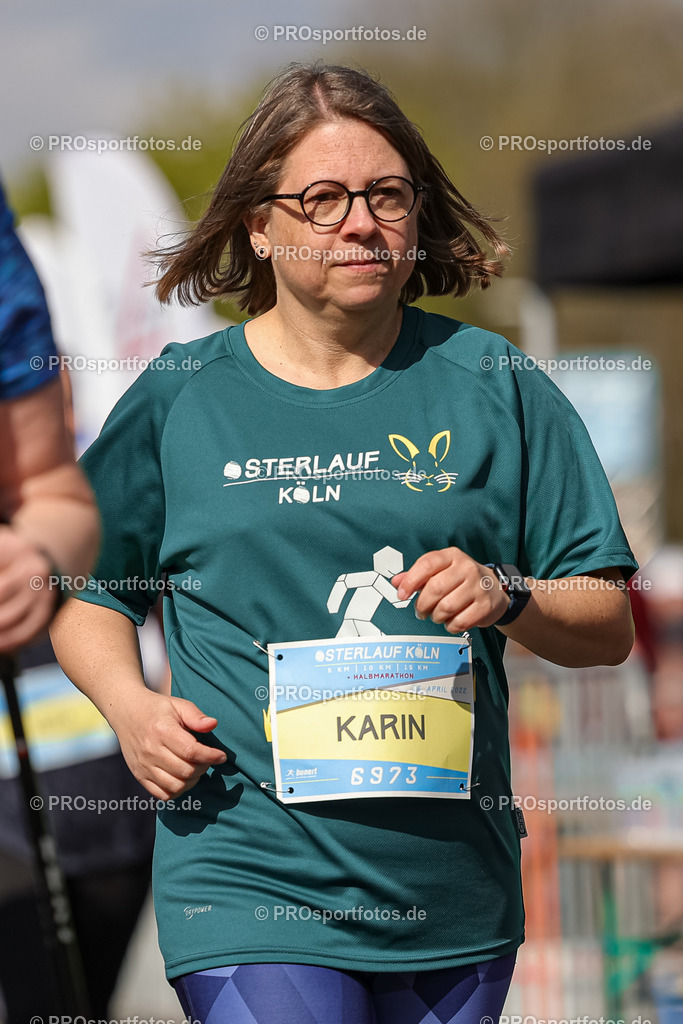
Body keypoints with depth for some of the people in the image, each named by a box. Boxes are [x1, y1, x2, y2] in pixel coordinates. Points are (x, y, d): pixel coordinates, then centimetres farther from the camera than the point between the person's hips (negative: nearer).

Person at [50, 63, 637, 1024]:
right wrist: (131, 707, -3)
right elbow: (88, 594, 15)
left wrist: (508, 599, -13)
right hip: (253, 883, -2)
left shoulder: (492, 385, 5)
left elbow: (609, 624, 6)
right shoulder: (176, 400, 4)